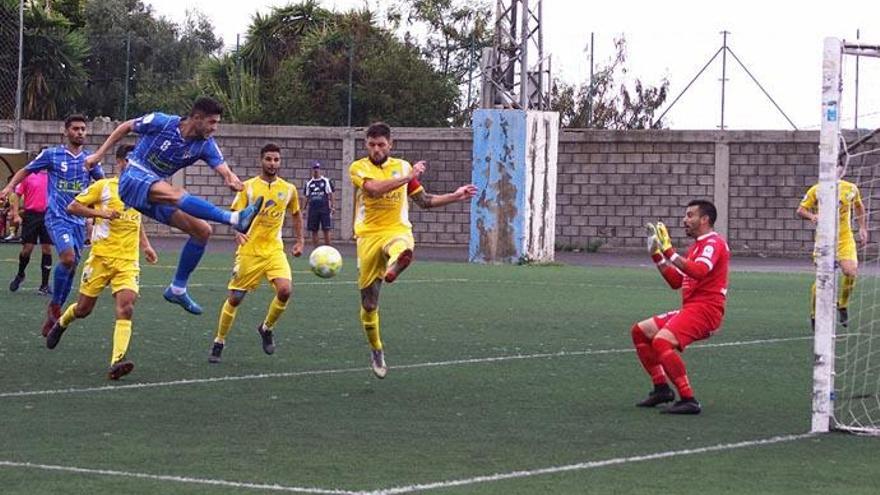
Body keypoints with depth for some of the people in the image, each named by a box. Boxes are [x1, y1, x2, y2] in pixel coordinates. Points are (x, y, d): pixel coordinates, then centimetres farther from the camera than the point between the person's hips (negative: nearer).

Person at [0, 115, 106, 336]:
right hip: (57, 216, -4)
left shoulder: (91, 159, 10)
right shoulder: (51, 155, 1)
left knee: (71, 267, 3)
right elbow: (26, 171, 10)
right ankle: (55, 305, -7)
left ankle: (53, 316, 17)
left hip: (79, 219, 4)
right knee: (68, 257, -26)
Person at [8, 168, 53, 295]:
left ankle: (45, 285, 7)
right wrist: (16, 214, -6)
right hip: (31, 215, -2)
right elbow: (16, 195, 1)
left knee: (47, 249, 0)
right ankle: (20, 275, 27)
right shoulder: (28, 175, -1)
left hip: (48, 215, 2)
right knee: (27, 248, -1)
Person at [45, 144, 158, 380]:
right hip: (101, 257, -3)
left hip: (128, 261, 3)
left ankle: (117, 362, -27)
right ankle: (61, 323, 43)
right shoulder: (104, 186, -1)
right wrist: (100, 212, -16)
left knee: (125, 309, -19)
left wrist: (146, 246, 17)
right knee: (83, 309, 7)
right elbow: (73, 207, -2)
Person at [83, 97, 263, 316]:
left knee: (202, 230, -3)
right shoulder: (160, 122, -13)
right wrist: (98, 155, 3)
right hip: (133, 179, -7)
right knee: (177, 194, -35)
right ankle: (235, 218, -53)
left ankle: (178, 288, 6)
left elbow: (224, 169, -15)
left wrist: (232, 180, -40)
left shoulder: (206, 145, -2)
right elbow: (125, 127, 2)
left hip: (156, 194, 7)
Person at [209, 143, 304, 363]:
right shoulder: (248, 186, -4)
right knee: (235, 297, 1)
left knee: (285, 289, -21)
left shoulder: (288, 189, 5)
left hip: (274, 250, 2)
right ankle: (219, 343, 19)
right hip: (249, 251, -2)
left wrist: (299, 242, 17)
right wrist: (238, 232, -26)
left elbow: (296, 214, 21)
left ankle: (267, 328, 6)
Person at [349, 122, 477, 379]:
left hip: (397, 230, 1)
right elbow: (374, 188, -20)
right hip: (368, 236, -1)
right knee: (369, 304, 4)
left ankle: (394, 265, -72)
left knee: (402, 249, -41)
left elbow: (424, 201, 23)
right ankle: (376, 351, 23)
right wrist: (407, 177, -17)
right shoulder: (359, 168, 1)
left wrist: (456, 196, 16)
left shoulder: (402, 166, 12)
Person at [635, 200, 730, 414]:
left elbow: (698, 271, -28)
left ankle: (689, 400, -26)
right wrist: (656, 254, 20)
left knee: (661, 340, -29)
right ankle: (661, 389, 15)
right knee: (640, 331, 13)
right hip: (690, 308, 10)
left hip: (705, 309, -10)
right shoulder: (695, 247, 22)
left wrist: (669, 251, -25)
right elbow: (676, 281, 26)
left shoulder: (713, 243, -9)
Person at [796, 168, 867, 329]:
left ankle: (842, 306, 9)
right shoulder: (816, 190, -6)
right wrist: (812, 216, -26)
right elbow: (800, 210, -5)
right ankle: (814, 315, 14)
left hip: (845, 238, 2)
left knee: (851, 272, -17)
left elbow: (859, 206, 20)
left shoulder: (851, 189, 2)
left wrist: (862, 228, 14)